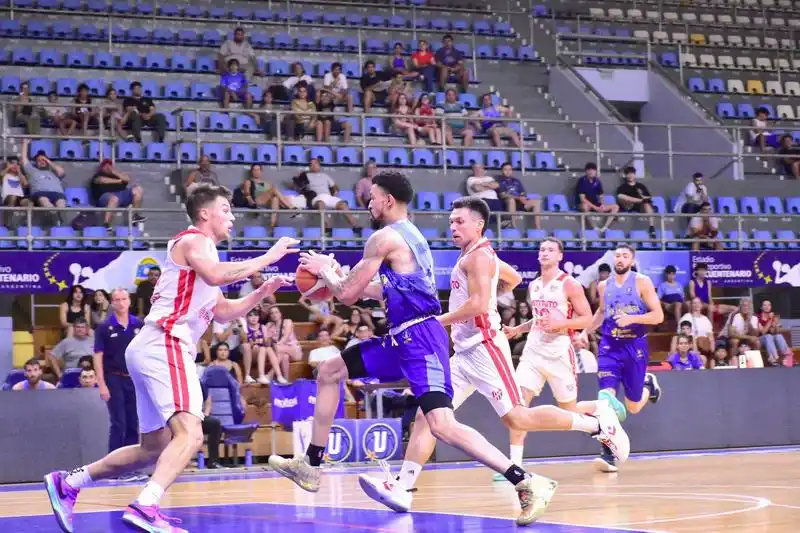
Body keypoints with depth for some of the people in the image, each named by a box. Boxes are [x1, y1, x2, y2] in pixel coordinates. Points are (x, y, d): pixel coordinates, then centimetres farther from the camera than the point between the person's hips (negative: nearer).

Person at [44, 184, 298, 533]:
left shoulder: (202, 250, 27)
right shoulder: (194, 240, -2)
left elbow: (224, 312, 32)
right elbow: (215, 275, -24)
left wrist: (261, 293, 19)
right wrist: (267, 258, -17)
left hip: (154, 350, 10)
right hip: (164, 345, -10)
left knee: (154, 448, 17)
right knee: (190, 434, -25)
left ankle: (67, 483, 23)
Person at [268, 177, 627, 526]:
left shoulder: (385, 237, -11)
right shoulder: (410, 235, 19)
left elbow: (348, 295, -8)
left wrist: (324, 270, 12)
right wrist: (336, 273, 32)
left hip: (419, 338, -11)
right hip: (404, 337, 11)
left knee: (442, 425, -21)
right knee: (329, 372, 16)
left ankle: (528, 484, -23)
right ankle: (311, 467, 23)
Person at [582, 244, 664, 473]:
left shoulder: (642, 282, -6)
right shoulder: (604, 286, 7)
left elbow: (658, 316, -9)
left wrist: (632, 318, -24)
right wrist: (586, 331, 12)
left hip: (635, 346, -2)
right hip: (609, 346, 2)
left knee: (632, 407, 9)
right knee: (606, 396, -18)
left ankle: (648, 384, 45)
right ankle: (608, 455, -18)